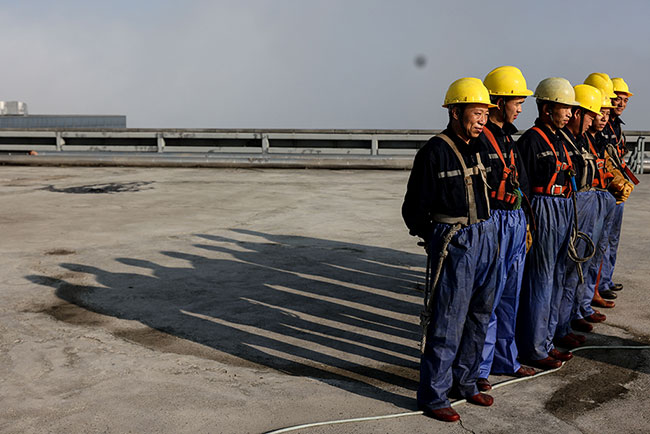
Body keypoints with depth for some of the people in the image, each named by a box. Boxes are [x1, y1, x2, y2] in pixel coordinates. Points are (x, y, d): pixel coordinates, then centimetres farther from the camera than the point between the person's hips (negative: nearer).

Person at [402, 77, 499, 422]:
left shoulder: (478, 150, 11)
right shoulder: (435, 152, -11)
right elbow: (414, 209, -7)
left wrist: (488, 235, 13)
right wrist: (437, 243, -2)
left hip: (485, 238, 8)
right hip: (454, 243, -8)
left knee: (478, 316, 15)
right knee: (448, 321, -3)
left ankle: (464, 381, 31)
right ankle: (433, 396, 9)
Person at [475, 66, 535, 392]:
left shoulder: (508, 136, 15)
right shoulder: (479, 138, -14)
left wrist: (524, 224, 20)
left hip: (516, 221, 9)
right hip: (492, 222, -9)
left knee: (510, 296, 15)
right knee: (487, 298, -2)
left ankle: (505, 359, 28)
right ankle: (477, 367, 10)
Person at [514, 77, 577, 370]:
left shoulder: (558, 140, 16)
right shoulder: (531, 140, -12)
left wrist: (568, 218, 19)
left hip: (563, 213, 9)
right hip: (542, 214, -9)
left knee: (555, 279, 14)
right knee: (539, 281, -3)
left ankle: (545, 341, 25)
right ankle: (533, 349, 7)